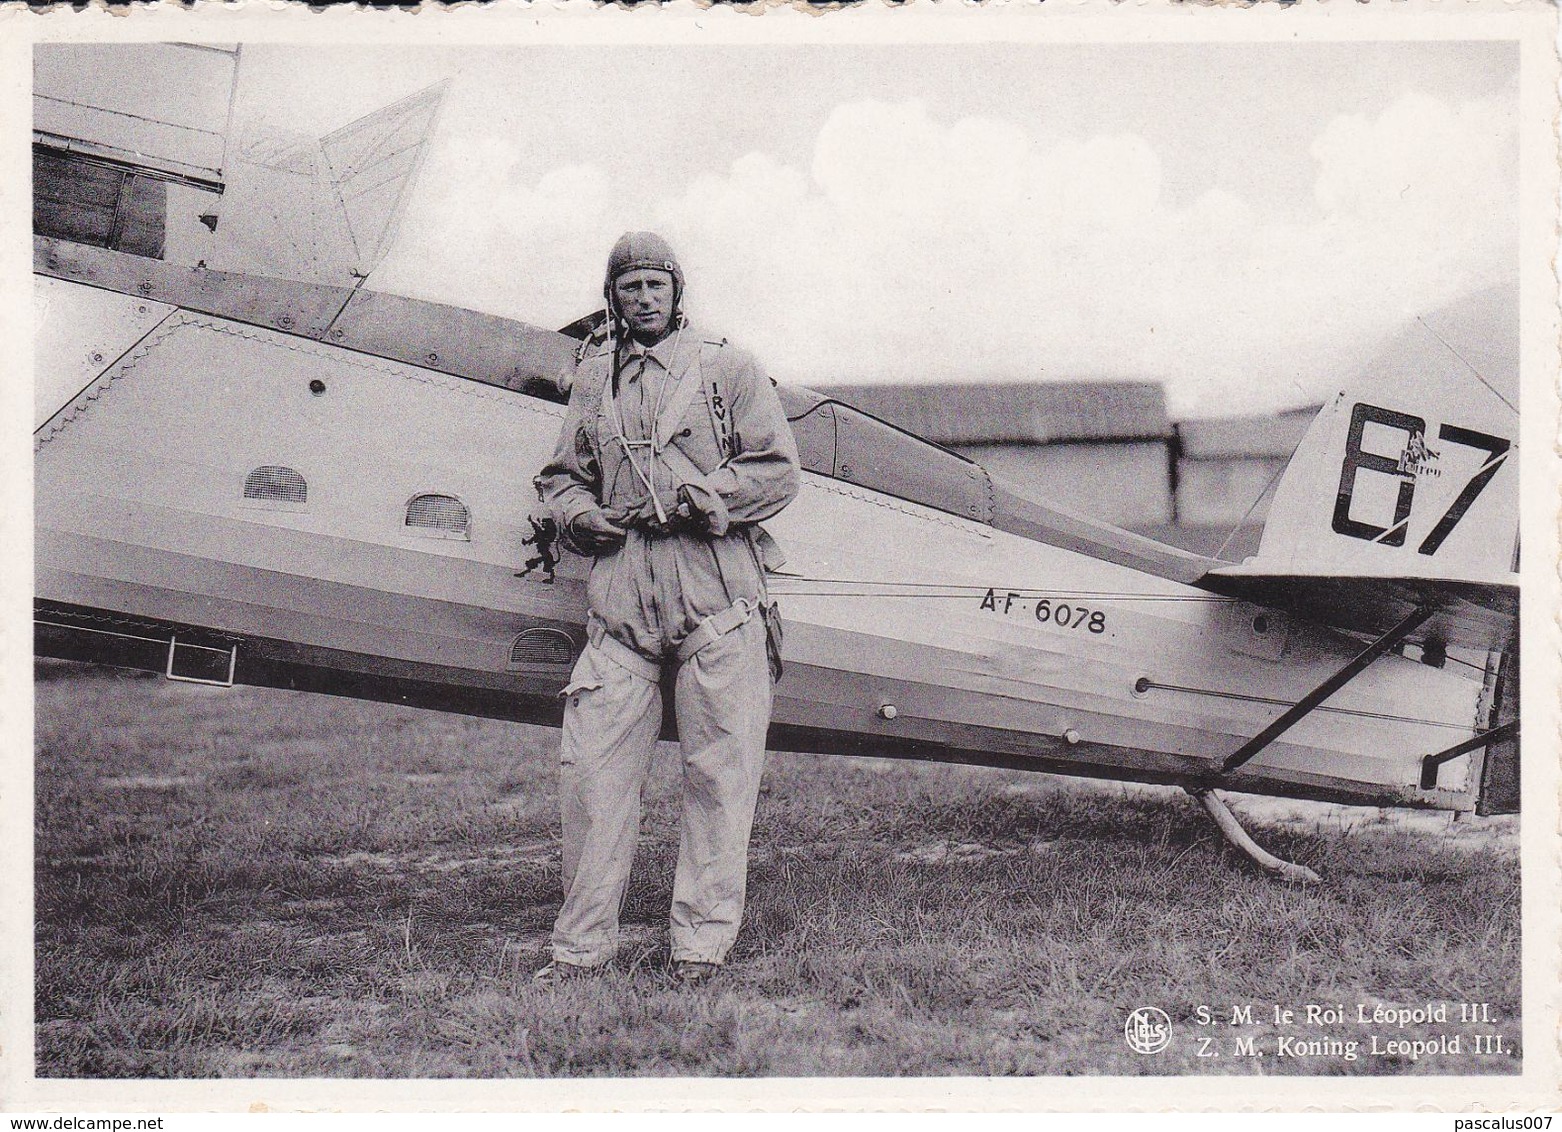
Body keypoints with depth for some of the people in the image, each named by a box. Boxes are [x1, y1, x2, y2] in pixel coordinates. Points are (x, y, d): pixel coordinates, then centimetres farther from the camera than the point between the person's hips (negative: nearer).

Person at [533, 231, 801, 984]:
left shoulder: (726, 370, 7)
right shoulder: (593, 380, 17)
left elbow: (778, 471, 3)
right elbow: (560, 476, 24)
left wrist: (696, 499, -10)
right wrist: (578, 514, 2)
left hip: (716, 604, -3)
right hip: (619, 601, 3)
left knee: (718, 773, 0)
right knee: (591, 768, 0)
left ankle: (703, 944, 10)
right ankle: (581, 944, 10)